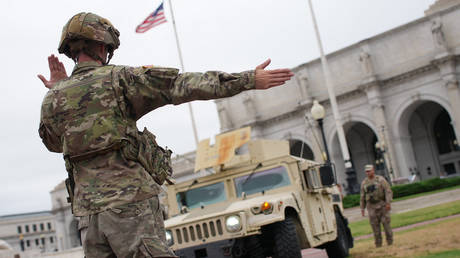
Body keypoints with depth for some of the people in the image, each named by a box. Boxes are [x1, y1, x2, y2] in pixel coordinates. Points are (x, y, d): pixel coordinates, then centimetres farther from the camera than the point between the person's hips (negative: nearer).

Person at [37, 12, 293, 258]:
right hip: (130, 201, -5)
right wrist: (249, 79, -7)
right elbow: (181, 85, -6)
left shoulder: (53, 99, 12)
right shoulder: (118, 77, 0)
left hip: (87, 211, 5)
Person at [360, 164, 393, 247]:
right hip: (371, 207, 3)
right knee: (375, 225, -1)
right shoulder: (364, 183, 9)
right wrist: (362, 208, 11)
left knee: (386, 223, -3)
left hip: (382, 205, -3)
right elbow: (363, 196, 15)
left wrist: (388, 203, -18)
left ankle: (390, 242, 8)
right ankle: (378, 243, 5)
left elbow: (388, 191, -8)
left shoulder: (380, 179, -2)